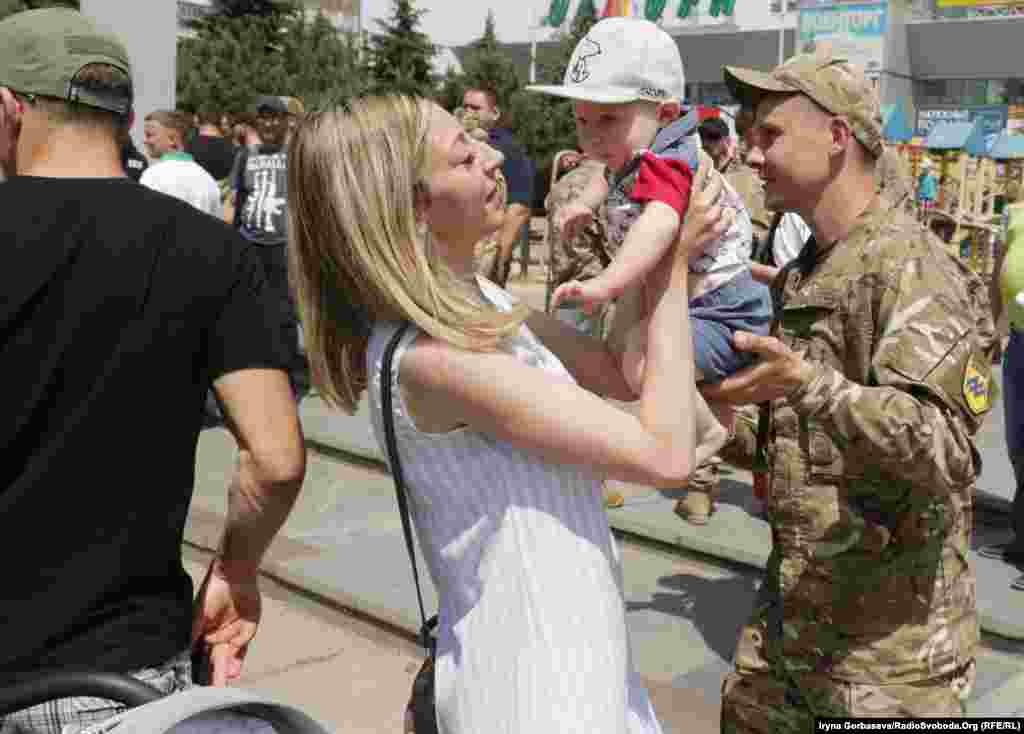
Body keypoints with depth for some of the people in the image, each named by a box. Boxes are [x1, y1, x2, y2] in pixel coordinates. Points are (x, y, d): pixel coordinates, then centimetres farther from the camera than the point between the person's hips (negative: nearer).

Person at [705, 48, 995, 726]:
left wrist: (806, 385, -40)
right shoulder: (799, 277, 10)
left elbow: (944, 450, -29)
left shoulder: (912, 269, -18)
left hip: (891, 637, -8)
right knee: (746, 715, 17)